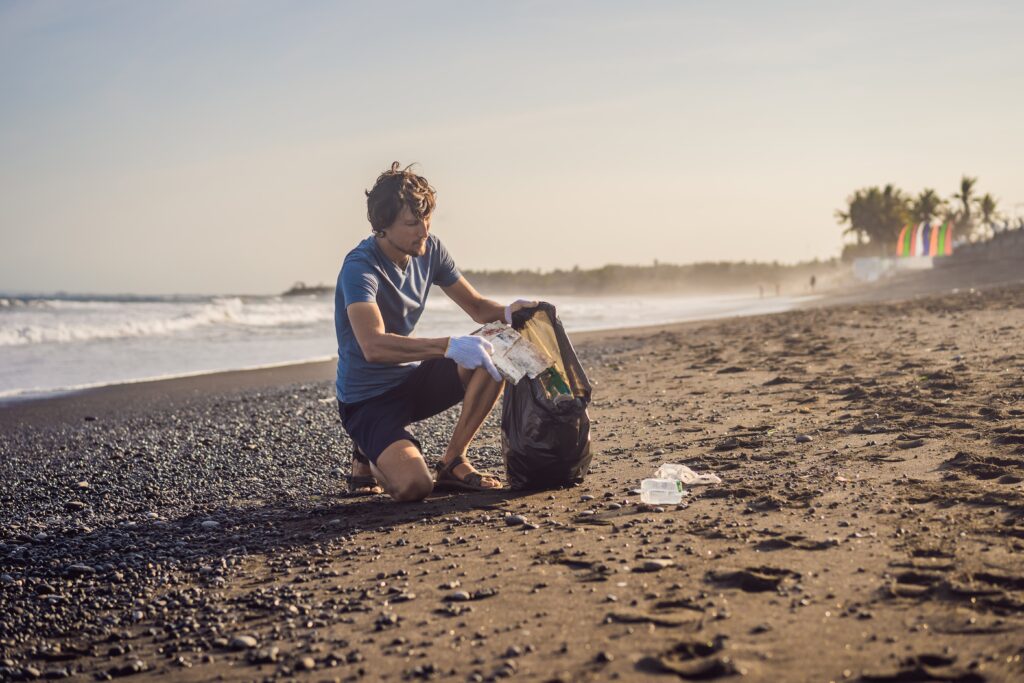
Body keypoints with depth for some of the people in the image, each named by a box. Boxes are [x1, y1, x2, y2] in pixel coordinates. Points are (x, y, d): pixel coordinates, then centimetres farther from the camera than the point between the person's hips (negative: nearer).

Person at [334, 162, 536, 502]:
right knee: (414, 485, -30)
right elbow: (373, 346, -39)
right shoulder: (360, 267, -24)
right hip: (367, 400, -7)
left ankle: (453, 461, -4)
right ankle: (370, 454, 6)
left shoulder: (429, 250, 0)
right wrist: (450, 347, -46)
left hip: (412, 379, 7)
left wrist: (509, 312, -18)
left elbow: (478, 307, 5)